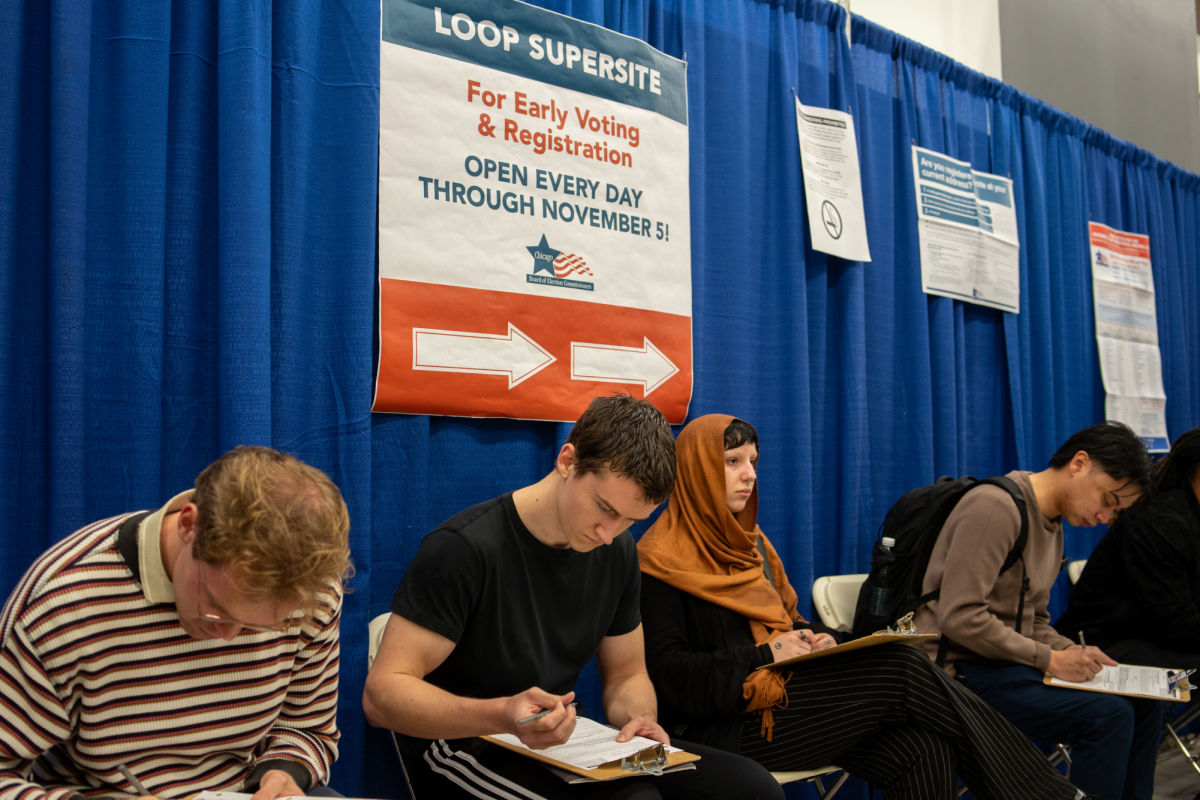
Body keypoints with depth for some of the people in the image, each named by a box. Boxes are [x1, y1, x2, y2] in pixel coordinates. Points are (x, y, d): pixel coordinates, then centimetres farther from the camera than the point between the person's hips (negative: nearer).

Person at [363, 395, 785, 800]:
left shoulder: (617, 552, 4)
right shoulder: (464, 548, -18)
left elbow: (626, 674, 15)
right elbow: (382, 694, -20)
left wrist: (639, 718, -11)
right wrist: (502, 714, -37)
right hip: (463, 749, -7)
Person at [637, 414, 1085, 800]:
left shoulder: (750, 543, 17)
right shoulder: (662, 561, -8)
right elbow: (668, 671, -14)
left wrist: (813, 641, 0)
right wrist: (764, 655, -17)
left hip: (784, 690, 8)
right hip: (725, 729, -8)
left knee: (923, 751, -19)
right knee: (901, 669, -19)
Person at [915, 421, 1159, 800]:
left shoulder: (1052, 526, 13)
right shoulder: (996, 506, -19)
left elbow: (1034, 622, 18)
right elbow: (960, 616, -25)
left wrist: (1072, 652, -2)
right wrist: (1050, 659, -19)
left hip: (1010, 661, 10)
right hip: (963, 669, -10)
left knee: (1142, 702, 6)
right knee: (1108, 716, -21)